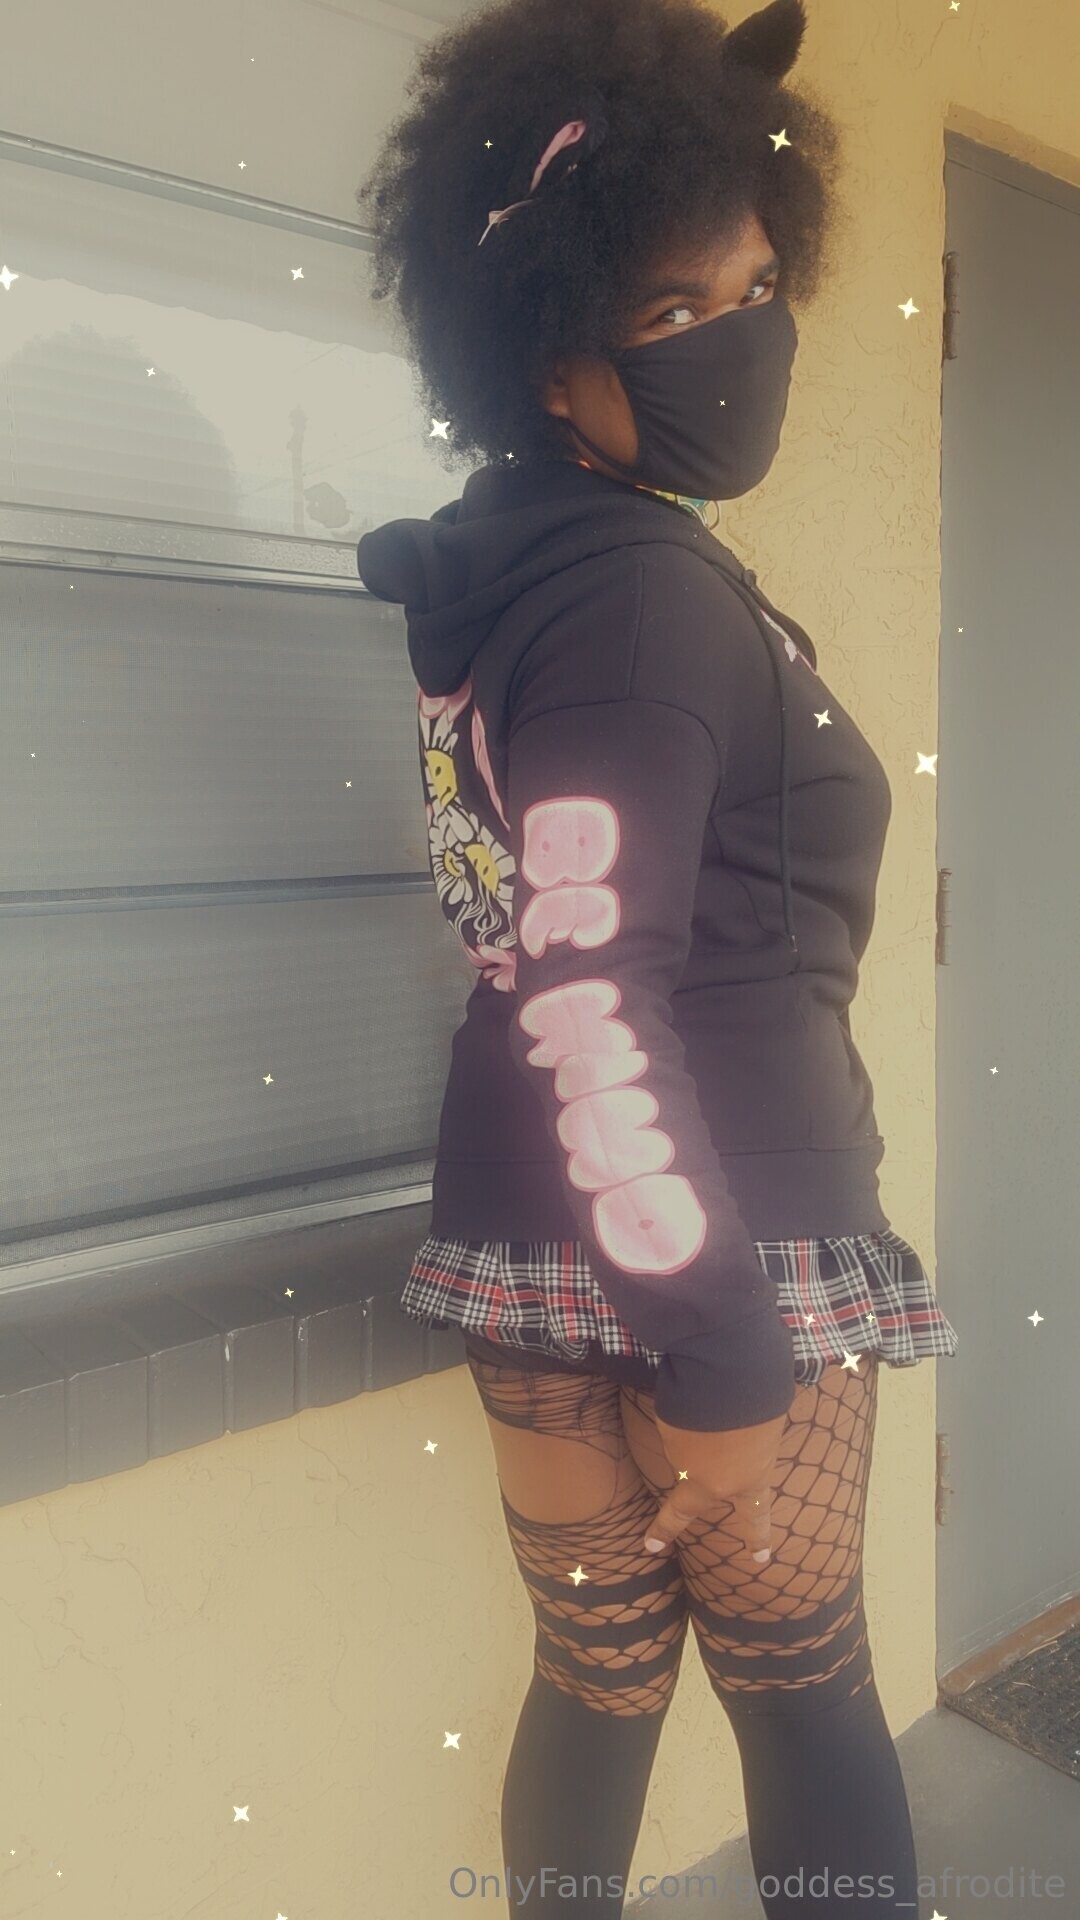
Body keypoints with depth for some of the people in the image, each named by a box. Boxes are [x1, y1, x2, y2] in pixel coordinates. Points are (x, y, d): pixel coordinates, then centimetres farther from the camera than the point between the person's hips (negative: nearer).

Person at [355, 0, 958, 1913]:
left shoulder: (512, 569, 12)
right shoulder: (648, 594, -16)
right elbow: (595, 999, -24)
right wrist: (719, 1341, -20)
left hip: (535, 1248, 8)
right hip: (706, 1250, -8)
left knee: (597, 1675, 19)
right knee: (801, 1678, 12)